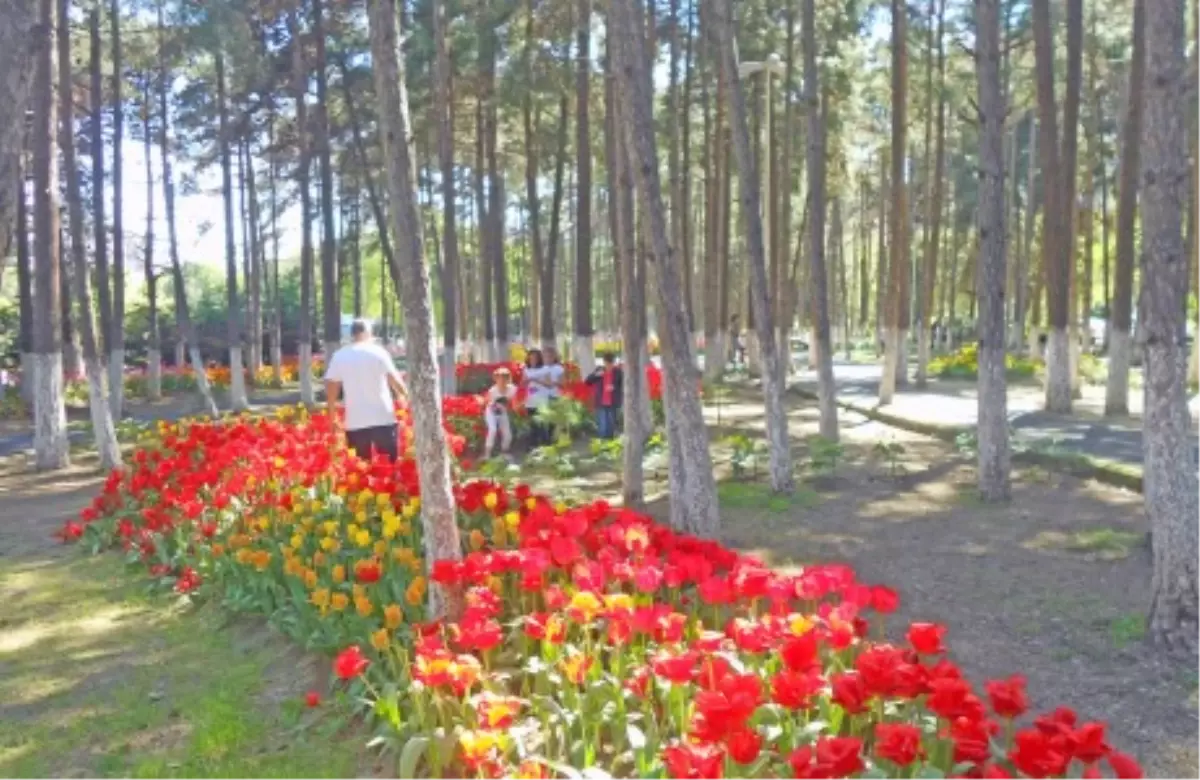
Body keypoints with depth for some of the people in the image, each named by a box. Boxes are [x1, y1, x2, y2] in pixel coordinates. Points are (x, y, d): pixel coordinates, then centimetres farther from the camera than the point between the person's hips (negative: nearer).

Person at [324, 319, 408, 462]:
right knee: (390, 463, 6)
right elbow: (394, 380, -5)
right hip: (383, 418, -2)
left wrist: (333, 417, 13)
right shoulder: (378, 352, -3)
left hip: (355, 422, 2)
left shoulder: (339, 356, 3)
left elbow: (331, 388, 4)